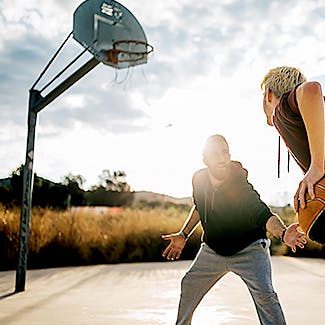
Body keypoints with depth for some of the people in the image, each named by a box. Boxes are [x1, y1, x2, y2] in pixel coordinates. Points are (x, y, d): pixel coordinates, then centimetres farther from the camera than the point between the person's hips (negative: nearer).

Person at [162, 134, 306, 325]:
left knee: (264, 294, -20)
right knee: (189, 285, 11)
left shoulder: (242, 189, -28)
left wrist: (283, 233, -60)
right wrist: (183, 235, 12)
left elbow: (264, 215, -39)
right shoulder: (199, 179, -11)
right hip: (212, 250, 5)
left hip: (248, 250, -5)